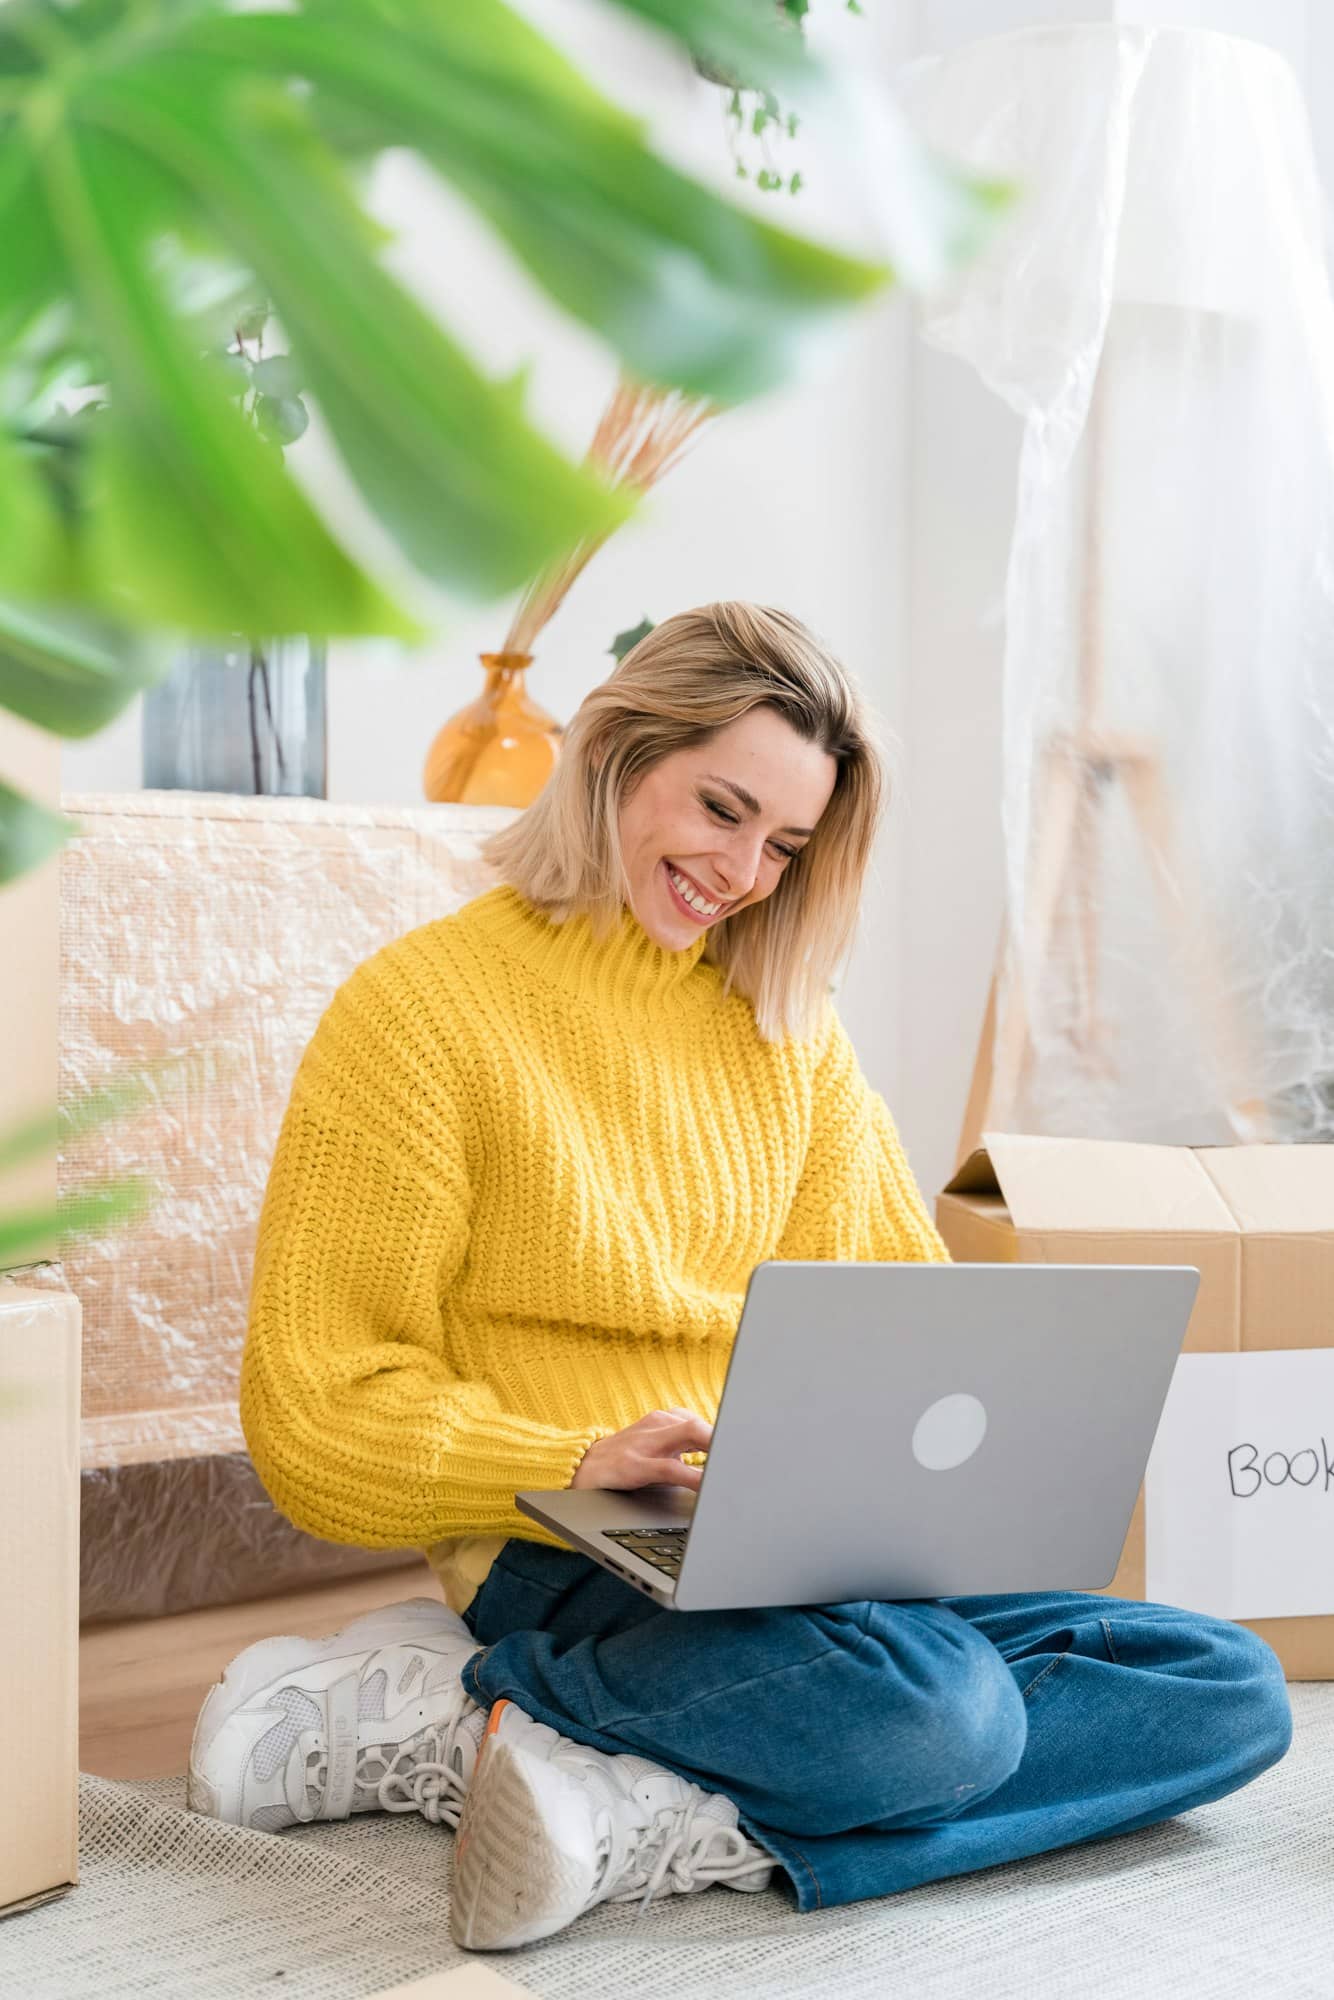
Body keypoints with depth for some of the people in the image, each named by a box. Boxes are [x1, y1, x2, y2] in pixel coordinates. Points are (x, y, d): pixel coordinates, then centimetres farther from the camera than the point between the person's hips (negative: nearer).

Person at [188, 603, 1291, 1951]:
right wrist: (574, 1465, -22)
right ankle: (460, 1702, -16)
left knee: (1234, 1695, -13)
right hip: (570, 1545, -8)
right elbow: (325, 1409, -7)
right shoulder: (418, 1010, -3)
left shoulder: (786, 1023, 17)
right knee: (938, 1712, -35)